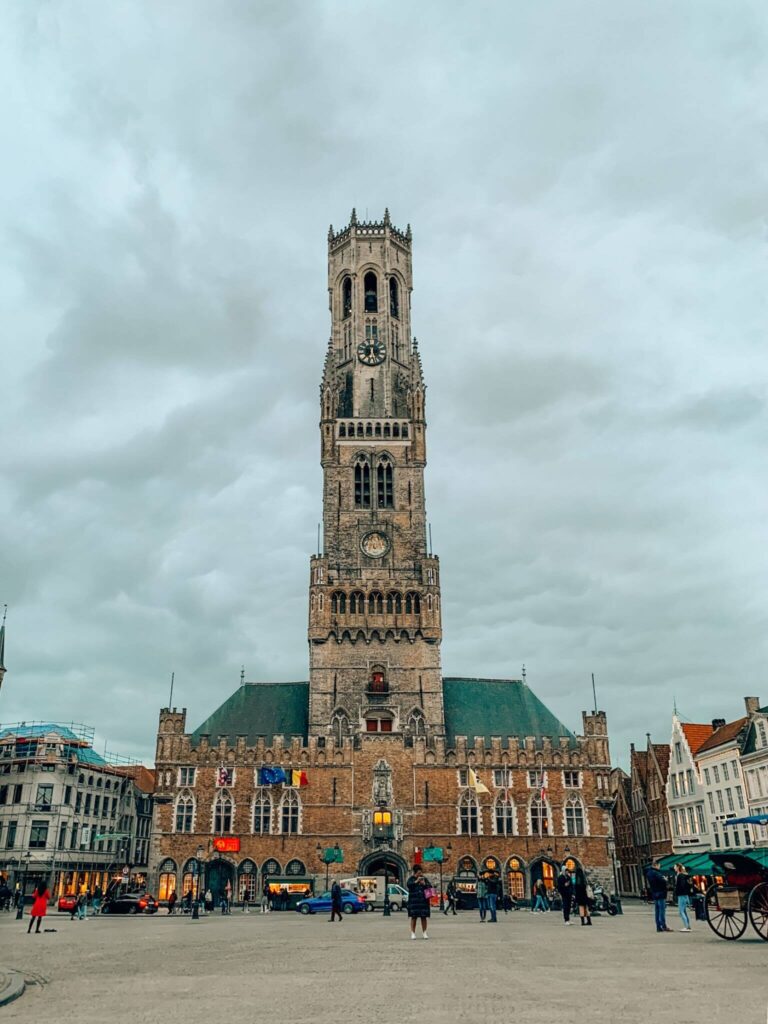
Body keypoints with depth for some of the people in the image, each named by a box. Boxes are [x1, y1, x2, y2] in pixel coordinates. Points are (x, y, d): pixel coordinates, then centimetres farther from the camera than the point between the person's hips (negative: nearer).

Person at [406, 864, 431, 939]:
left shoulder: (425, 879, 11)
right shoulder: (411, 879, 3)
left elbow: (430, 887, 4)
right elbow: (408, 885, -15)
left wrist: (424, 884, -12)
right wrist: (416, 881, -22)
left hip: (423, 901, 2)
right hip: (414, 901, -2)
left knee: (424, 917, 3)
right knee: (414, 917, -1)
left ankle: (424, 933, 13)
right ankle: (413, 933, 6)